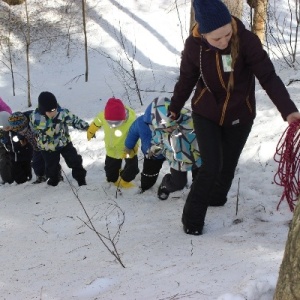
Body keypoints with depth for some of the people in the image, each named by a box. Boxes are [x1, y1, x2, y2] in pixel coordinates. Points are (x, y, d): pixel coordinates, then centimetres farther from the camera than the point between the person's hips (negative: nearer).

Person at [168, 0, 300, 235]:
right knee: (211, 166, -9)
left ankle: (217, 198, 44)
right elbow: (186, 80, -3)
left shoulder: (247, 40, -27)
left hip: (239, 116, 1)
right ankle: (192, 217, 8)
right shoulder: (194, 45, -21)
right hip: (206, 114, -1)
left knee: (228, 165, 16)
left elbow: (268, 77, -26)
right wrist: (174, 109, 13)